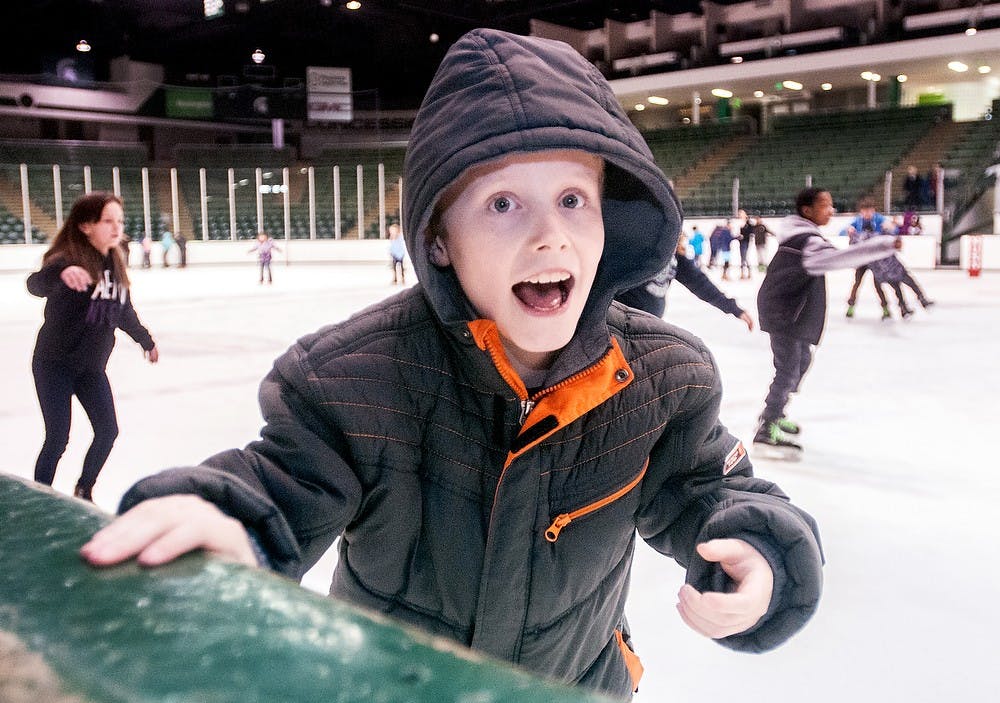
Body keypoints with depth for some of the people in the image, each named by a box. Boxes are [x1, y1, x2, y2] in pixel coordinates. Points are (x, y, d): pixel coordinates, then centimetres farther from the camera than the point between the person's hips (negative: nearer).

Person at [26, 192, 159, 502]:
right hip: (54, 365, -6)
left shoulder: (114, 264, 2)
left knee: (107, 431, 6)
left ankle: (83, 492, 28)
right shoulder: (68, 258, -19)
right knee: (58, 439, -5)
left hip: (92, 366, 6)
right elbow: (35, 285, -40)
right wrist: (61, 272, -61)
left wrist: (146, 340, 27)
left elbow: (124, 311, 16)